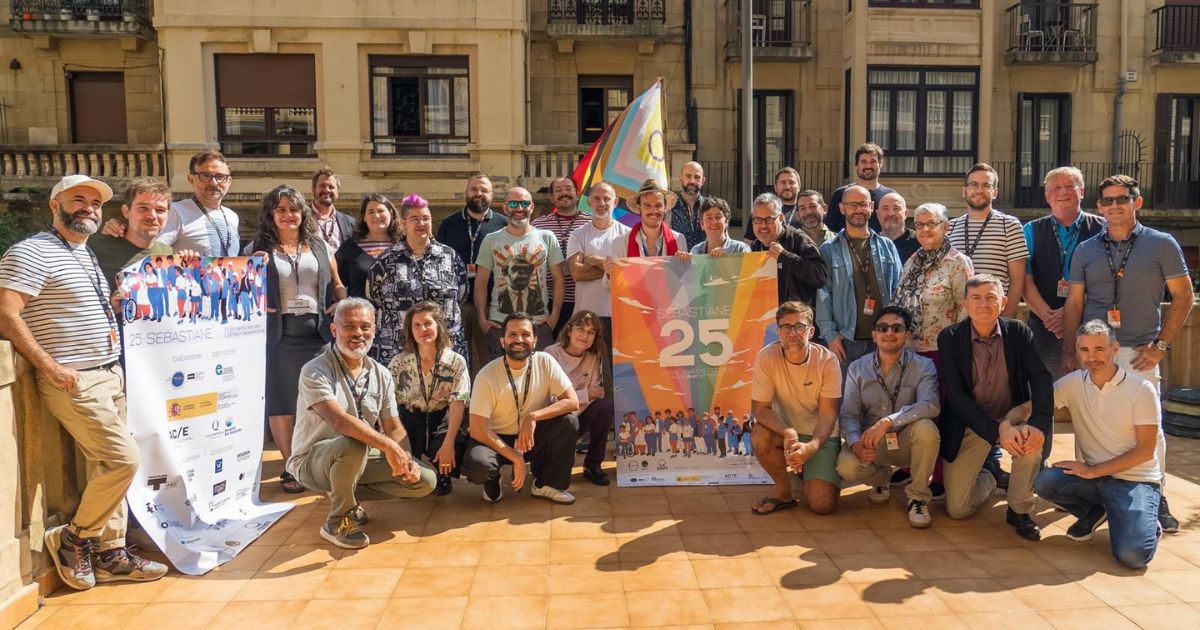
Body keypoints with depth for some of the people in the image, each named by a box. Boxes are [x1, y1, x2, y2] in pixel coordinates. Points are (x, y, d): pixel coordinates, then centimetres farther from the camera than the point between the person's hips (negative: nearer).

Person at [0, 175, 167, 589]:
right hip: (74, 381, -9)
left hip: (109, 375, 9)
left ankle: (110, 553, 18)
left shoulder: (88, 256, 17)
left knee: (108, 467, 10)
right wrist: (51, 367, -20)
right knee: (124, 459, -13)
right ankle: (72, 538, 7)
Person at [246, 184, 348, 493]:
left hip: (318, 332, 2)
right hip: (278, 334, -2)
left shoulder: (319, 245, 12)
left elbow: (337, 285, 16)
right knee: (282, 401, 1)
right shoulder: (258, 248, 5)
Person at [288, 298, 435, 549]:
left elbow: (394, 428, 2)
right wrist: (388, 446, -38)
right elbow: (339, 420, -33)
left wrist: (406, 460, -18)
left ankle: (347, 495, 8)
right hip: (313, 461, -6)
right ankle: (338, 520, -13)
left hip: (360, 460, 6)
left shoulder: (381, 375, 2)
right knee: (353, 445, -38)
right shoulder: (315, 371, -18)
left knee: (424, 480, -9)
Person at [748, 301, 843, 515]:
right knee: (759, 436, -34)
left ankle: (811, 477, 20)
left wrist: (810, 447, -36)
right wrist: (788, 433, -35)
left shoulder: (827, 360, -17)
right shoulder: (766, 357, -17)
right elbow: (760, 408, -16)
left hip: (821, 435, -1)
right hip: (784, 429, 1)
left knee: (822, 505, -18)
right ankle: (783, 489, -5)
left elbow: (828, 415, -17)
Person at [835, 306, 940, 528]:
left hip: (907, 442, -1)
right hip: (871, 445, 1)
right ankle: (881, 478, 11)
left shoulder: (922, 366, -9)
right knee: (846, 465, -29)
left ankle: (918, 498, -10)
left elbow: (930, 405, -27)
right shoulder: (857, 369, -1)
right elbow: (848, 414, -7)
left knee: (926, 428, -34)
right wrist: (856, 443, -28)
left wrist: (888, 421, -39)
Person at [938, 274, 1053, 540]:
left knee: (1033, 431, -35)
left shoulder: (1019, 332, -9)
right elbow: (955, 395, -21)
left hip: (1012, 415, 1)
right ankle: (987, 477, 34)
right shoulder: (949, 338, -14)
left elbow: (1041, 380, -19)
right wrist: (997, 431, -31)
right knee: (957, 510, -4)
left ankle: (1019, 510, -10)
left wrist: (1039, 424, -38)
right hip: (969, 424, -1)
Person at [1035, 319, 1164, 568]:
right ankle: (1094, 513, 6)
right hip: (1092, 476, 4)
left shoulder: (1142, 390, -9)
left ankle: (1144, 522, 12)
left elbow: (1146, 450, -10)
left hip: (1135, 480, -4)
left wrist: (1093, 471, -15)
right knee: (1045, 481, -27)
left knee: (1132, 555, -26)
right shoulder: (1074, 383, 0)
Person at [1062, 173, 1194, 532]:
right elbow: (1074, 304, 9)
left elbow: (1183, 296, 3)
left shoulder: (1162, 245, 2)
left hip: (1140, 353, -2)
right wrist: (1069, 353, 4)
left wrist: (1161, 345, -5)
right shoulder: (1085, 250, 9)